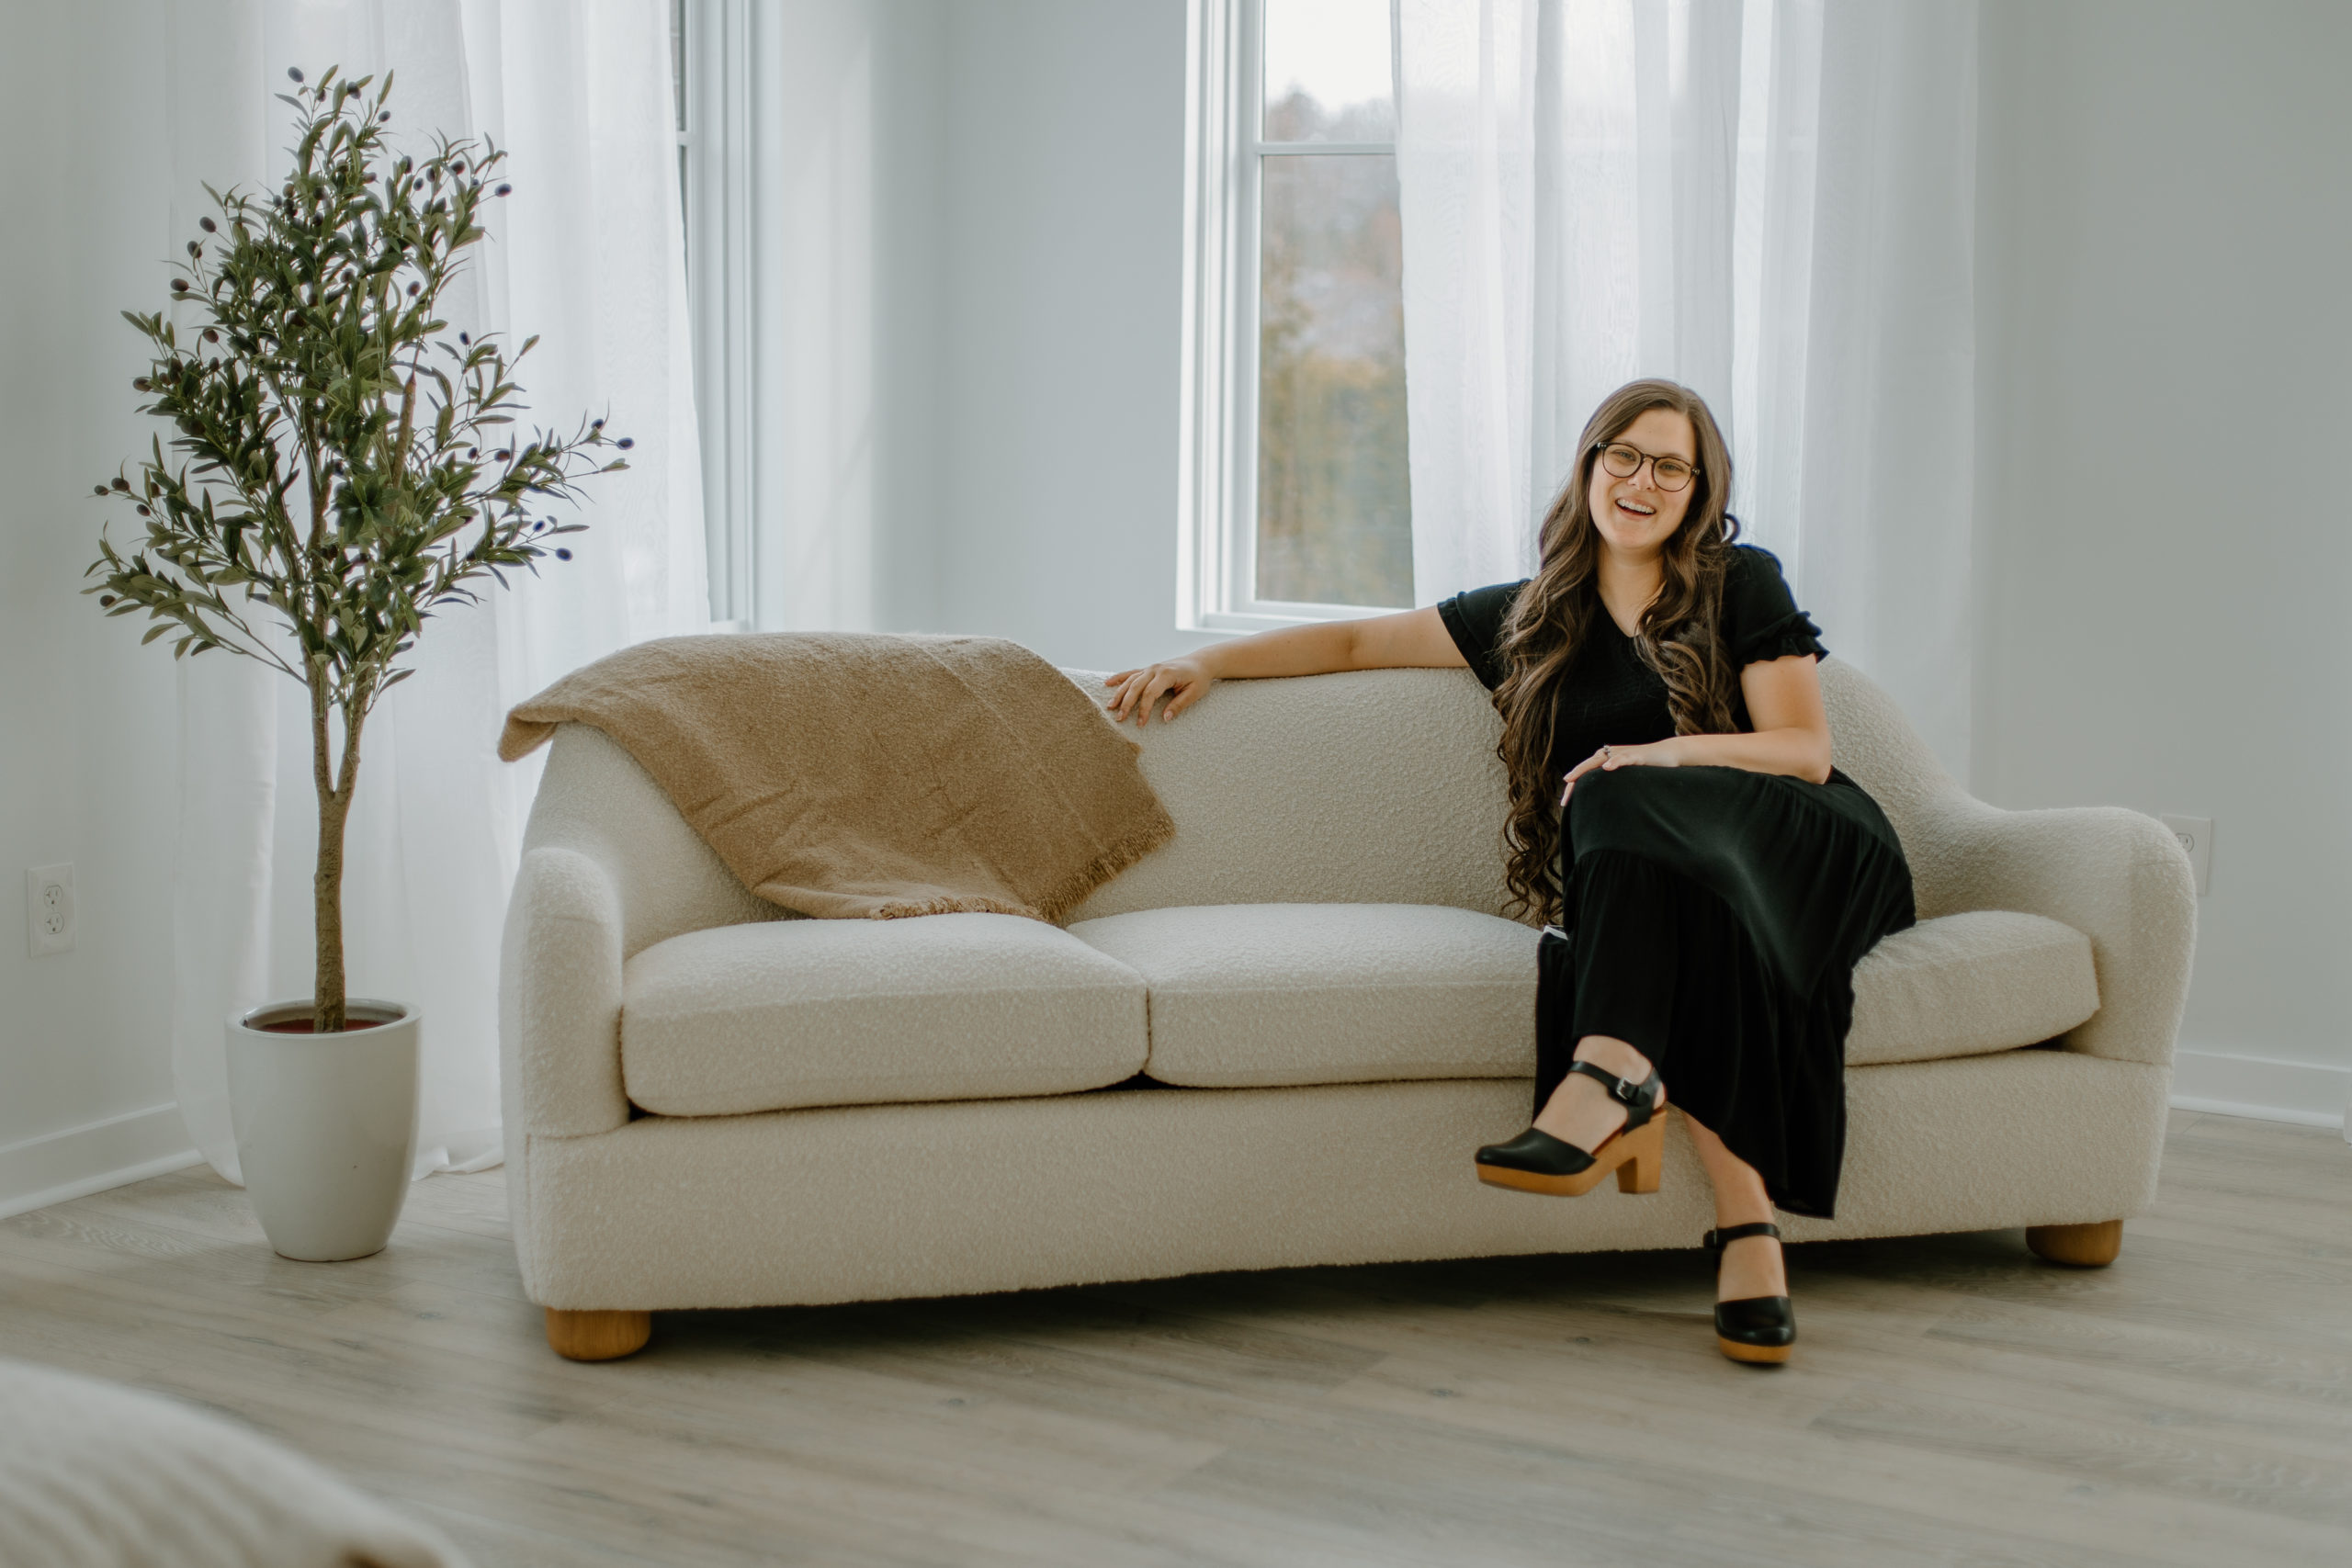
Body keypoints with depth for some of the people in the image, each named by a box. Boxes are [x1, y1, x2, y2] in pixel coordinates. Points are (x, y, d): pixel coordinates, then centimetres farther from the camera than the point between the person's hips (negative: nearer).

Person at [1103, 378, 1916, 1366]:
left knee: (1627, 806, -34)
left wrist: (1665, 754, -18)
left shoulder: (1743, 587, 9)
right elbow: (1359, 641, 24)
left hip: (1812, 855, -3)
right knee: (1680, 915, -36)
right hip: (1667, 876, 3)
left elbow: (1806, 749, -1)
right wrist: (1207, 663, 15)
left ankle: (1608, 1078, -53)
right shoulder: (1533, 619, 19)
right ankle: (1746, 1225, -46)